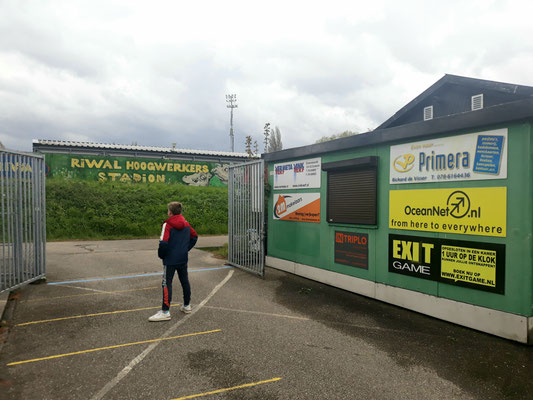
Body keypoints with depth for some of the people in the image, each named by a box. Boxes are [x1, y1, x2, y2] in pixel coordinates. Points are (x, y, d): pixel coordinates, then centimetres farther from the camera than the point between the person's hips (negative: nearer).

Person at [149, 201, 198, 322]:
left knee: (167, 284, -2)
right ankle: (186, 305, 28)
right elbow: (194, 236, 14)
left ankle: (165, 311, -2)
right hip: (183, 259, 7)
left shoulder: (167, 225, -15)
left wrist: (161, 255, -6)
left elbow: (163, 243, -22)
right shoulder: (186, 224, 5)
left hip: (170, 260, -6)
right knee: (185, 281, 15)